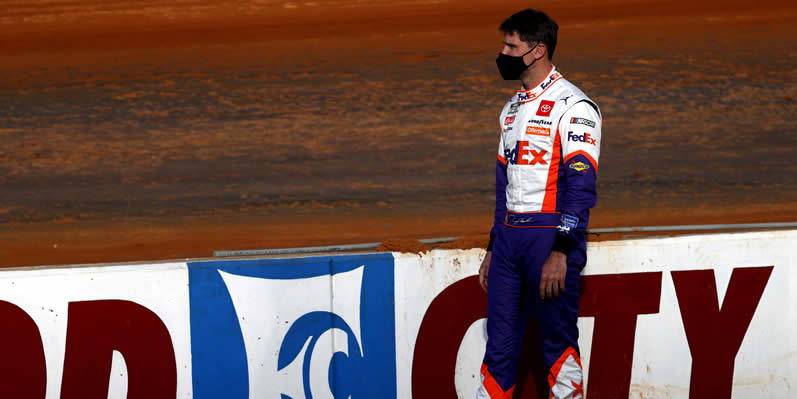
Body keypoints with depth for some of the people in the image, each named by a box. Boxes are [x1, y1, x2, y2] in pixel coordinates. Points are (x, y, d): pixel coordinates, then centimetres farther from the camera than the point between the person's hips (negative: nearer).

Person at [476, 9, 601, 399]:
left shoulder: (573, 106, -9)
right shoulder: (512, 110, 18)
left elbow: (580, 185, -15)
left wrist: (560, 252, -22)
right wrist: (494, 249, 20)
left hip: (551, 236, -8)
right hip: (510, 236, 8)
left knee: (558, 343, -4)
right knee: (499, 344, 6)